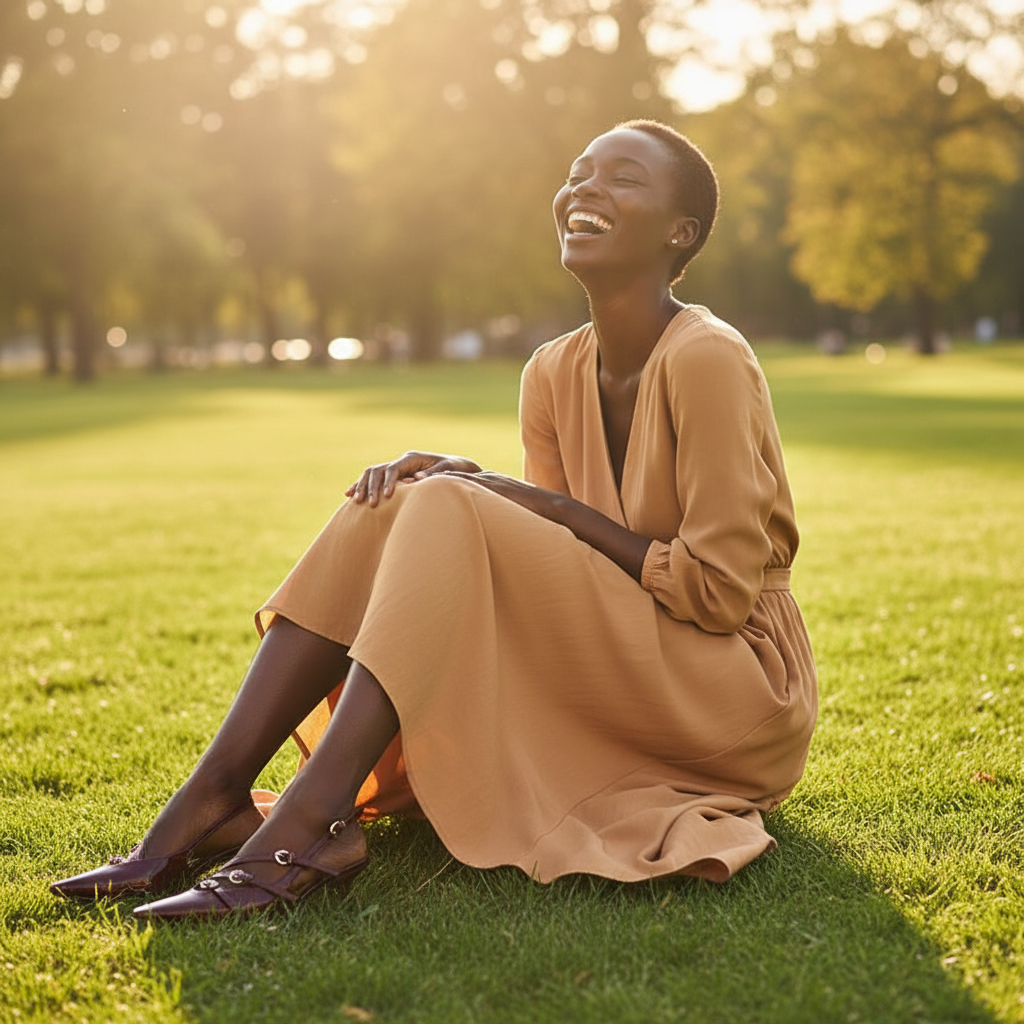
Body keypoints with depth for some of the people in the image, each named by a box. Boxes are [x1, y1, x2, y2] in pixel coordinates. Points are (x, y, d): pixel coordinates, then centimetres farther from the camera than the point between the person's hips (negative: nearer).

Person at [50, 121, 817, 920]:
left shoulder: (707, 359, -16)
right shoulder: (556, 373, 6)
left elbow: (723, 591, -18)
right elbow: (543, 574, 6)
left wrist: (560, 511, -18)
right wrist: (472, 485, -13)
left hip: (734, 694, -7)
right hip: (618, 690, 7)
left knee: (447, 514, -25)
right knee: (389, 503, -9)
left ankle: (307, 825, -33)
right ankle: (213, 795, -18)